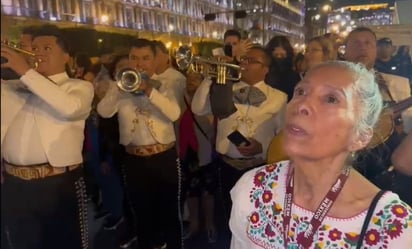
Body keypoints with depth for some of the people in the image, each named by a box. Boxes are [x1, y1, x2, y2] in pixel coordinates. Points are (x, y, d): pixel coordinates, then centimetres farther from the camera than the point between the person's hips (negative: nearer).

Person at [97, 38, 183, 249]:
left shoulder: (165, 86, 0)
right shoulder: (120, 87, 5)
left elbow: (174, 114, -18)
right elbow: (103, 112, -11)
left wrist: (149, 90, -24)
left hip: (164, 158, -2)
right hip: (134, 159, 2)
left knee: (169, 212, 8)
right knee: (142, 213, 18)